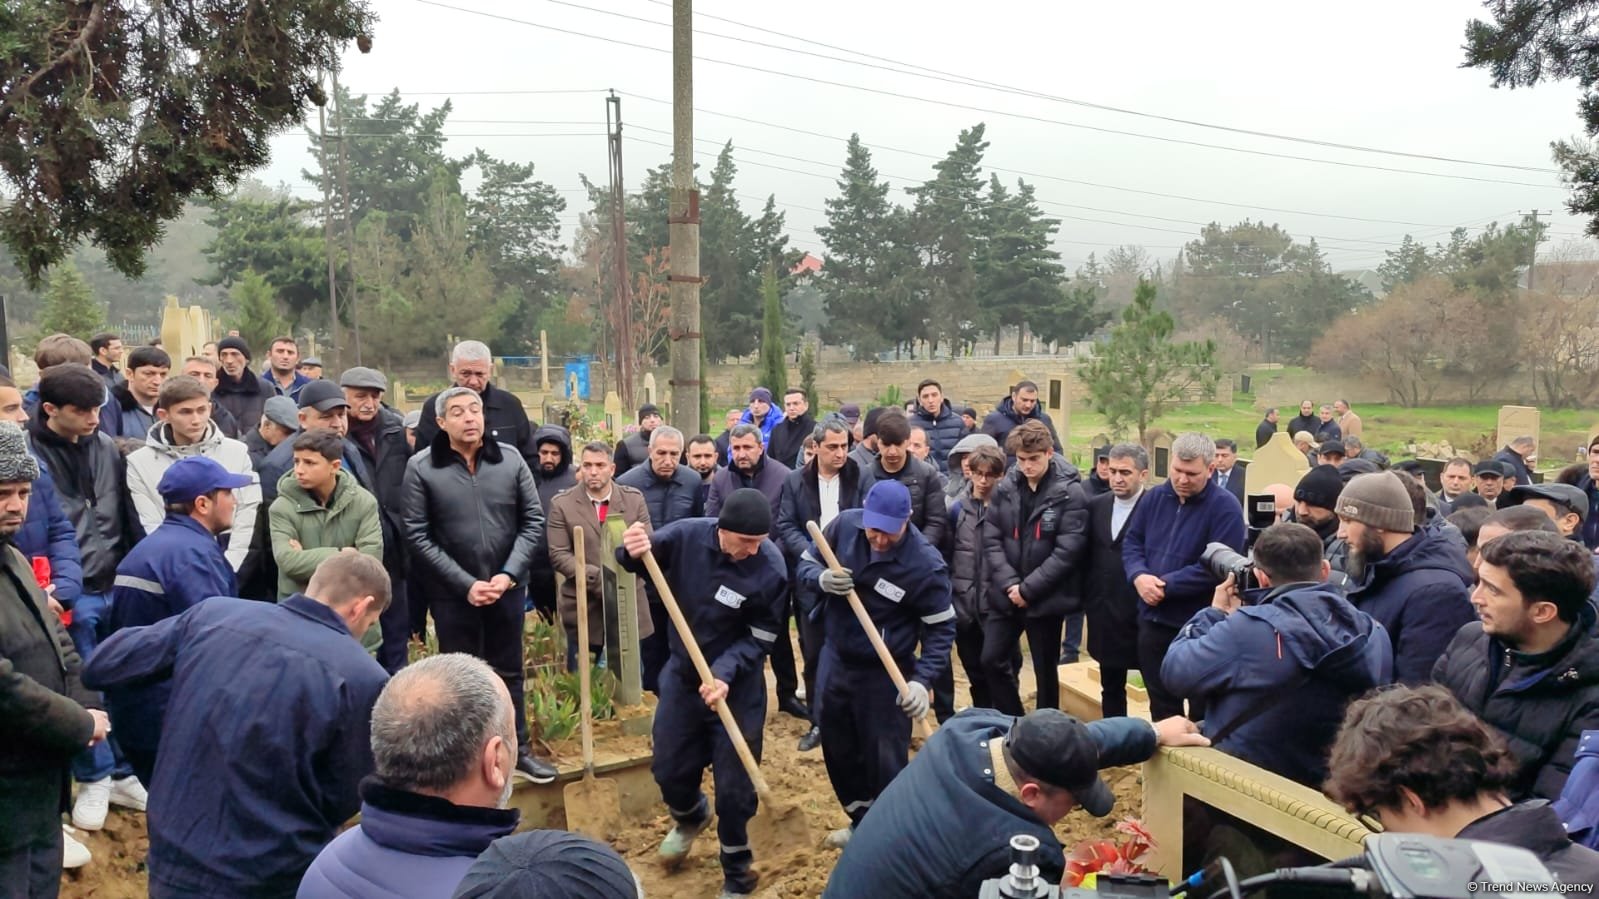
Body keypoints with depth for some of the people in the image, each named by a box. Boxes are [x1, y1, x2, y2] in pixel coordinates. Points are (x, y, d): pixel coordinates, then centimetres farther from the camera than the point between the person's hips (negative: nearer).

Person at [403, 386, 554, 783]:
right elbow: (418, 536, -10)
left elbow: (533, 521, 0)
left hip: (507, 587, 2)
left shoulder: (510, 458, -3)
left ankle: (517, 748, 30)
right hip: (453, 593, -2)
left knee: (509, 672, 16)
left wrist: (509, 574, -11)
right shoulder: (421, 467, -9)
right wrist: (465, 584, -14)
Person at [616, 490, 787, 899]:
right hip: (682, 673, 3)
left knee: (733, 785, 7)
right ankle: (691, 816, 53)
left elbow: (759, 638, -16)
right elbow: (637, 560, -4)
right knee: (669, 768, 17)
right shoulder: (686, 535, -20)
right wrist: (633, 550, -29)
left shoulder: (770, 569, -25)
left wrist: (725, 673, -31)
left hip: (737, 685, -3)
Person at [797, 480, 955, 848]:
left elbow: (941, 629, -15)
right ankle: (862, 822, 43)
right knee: (838, 750, 21)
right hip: (835, 660, 6)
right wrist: (822, 578, -23)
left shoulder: (926, 564, -25)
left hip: (885, 675, -5)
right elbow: (805, 564, 0)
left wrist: (922, 680, -28)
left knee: (885, 763, 3)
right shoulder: (845, 524, -14)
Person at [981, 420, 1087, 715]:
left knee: (1045, 670, 9)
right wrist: (1009, 584, -11)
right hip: (1006, 595, 4)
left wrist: (1028, 589, -16)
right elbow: (991, 540, 1)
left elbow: (1068, 551, -16)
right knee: (992, 659, 7)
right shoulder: (1005, 488, 1)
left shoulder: (1070, 493, -11)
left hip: (1045, 598, -4)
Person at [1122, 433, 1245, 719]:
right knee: (1161, 705, 19)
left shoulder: (1225, 507, -13)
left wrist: (1165, 586, -20)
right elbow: (1131, 542, 8)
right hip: (1153, 620, 5)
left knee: (1203, 711, 9)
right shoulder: (1154, 497, 6)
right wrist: (1139, 576, -13)